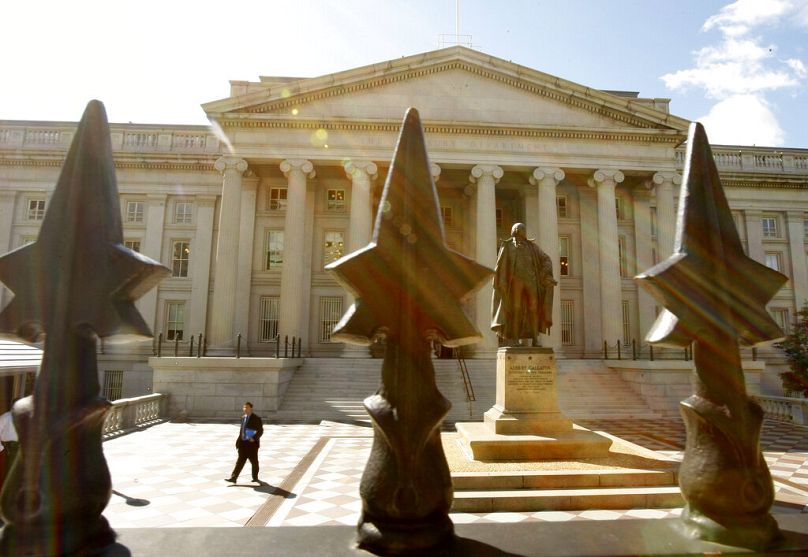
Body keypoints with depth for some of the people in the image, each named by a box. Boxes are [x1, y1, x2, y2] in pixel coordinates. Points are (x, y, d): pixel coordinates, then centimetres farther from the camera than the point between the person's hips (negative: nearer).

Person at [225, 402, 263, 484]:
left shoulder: (256, 418, -10)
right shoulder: (243, 417, 11)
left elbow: (260, 431, -11)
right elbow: (241, 430, 18)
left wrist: (254, 438, -23)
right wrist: (239, 440, 11)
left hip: (252, 443, -5)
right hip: (243, 443, 5)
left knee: (254, 462, 7)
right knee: (240, 461, 4)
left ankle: (255, 478, 22)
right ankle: (233, 477, 4)